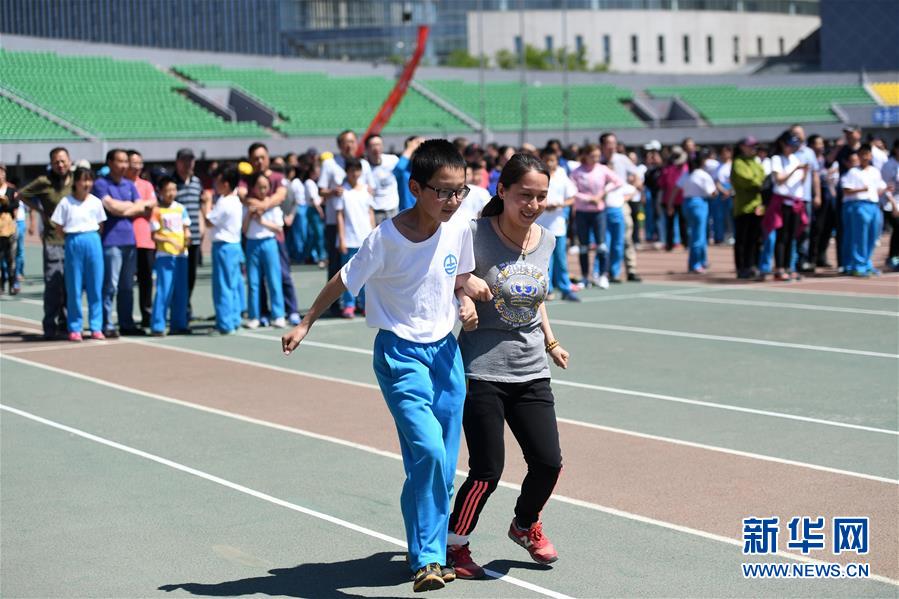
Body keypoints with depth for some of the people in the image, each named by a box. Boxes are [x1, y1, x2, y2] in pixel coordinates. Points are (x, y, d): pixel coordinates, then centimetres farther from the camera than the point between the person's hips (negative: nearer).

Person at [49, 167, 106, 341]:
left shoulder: (95, 202, 4)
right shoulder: (66, 202, -1)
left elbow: (101, 225, 11)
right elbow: (59, 228, 2)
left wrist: (90, 235, 0)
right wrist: (76, 236, -1)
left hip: (93, 242, 2)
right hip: (73, 243, -2)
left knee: (95, 286, 3)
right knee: (74, 288, 2)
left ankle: (96, 327, 10)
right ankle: (75, 328, 8)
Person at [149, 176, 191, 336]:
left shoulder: (181, 209, 10)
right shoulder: (157, 210, -3)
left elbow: (186, 229, 13)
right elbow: (154, 236, -4)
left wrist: (187, 238, -9)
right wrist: (169, 240, -19)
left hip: (181, 253, 5)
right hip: (164, 255, -5)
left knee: (181, 290, 7)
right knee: (164, 290, -9)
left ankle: (179, 324, 14)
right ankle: (157, 326, -5)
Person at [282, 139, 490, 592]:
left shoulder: (459, 230, -3)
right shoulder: (387, 238, -17)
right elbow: (343, 281, -4)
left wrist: (469, 300, -4)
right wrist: (304, 325, 4)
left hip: (445, 351, 5)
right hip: (400, 353, -5)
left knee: (443, 466, 6)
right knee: (427, 450, -21)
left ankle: (429, 554, 22)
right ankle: (426, 560, -11)